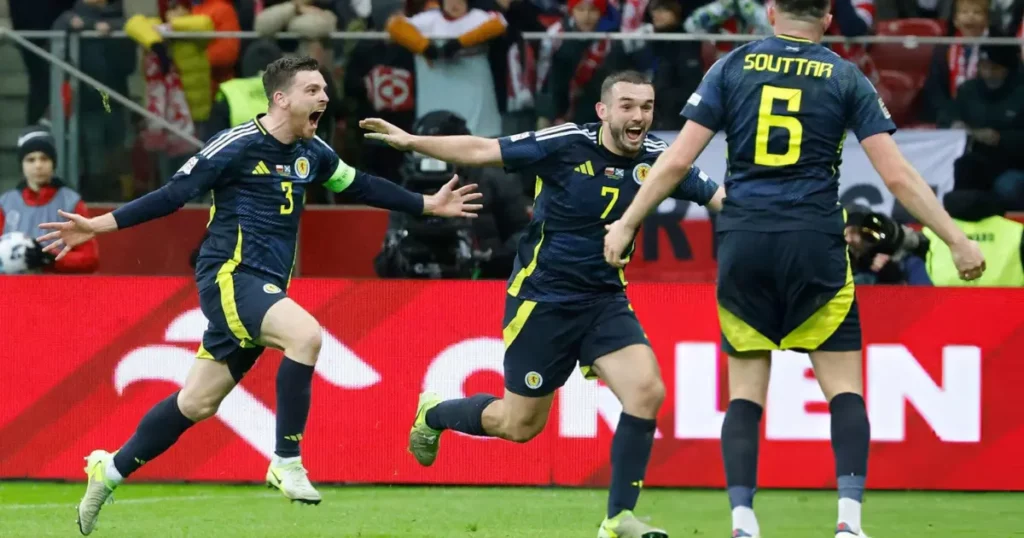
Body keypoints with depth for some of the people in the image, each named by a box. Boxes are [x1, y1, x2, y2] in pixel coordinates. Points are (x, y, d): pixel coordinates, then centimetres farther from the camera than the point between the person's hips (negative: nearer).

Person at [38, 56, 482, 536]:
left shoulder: (311, 153, 10)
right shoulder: (237, 146, -11)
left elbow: (361, 186, 25)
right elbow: (173, 195, -8)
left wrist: (429, 205, 25)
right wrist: (99, 225, -13)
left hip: (265, 288, 8)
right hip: (229, 276, -8)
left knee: (197, 402, 9)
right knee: (305, 333, -30)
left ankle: (110, 470, 24)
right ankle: (287, 462, -21)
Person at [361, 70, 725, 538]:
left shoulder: (658, 159, -5)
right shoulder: (567, 145, -16)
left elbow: (721, 198, -1)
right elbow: (481, 151, -12)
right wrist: (411, 141, -17)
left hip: (605, 301, 4)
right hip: (542, 300, -4)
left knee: (647, 391, -18)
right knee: (520, 424, 6)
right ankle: (434, 414, 37)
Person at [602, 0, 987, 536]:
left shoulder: (732, 68, 6)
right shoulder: (846, 79, 3)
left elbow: (678, 160, 1)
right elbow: (897, 175, -2)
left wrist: (626, 224, 10)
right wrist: (957, 240, 4)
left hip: (742, 247, 1)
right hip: (814, 245, -1)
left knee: (746, 391, 8)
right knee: (844, 387, 4)